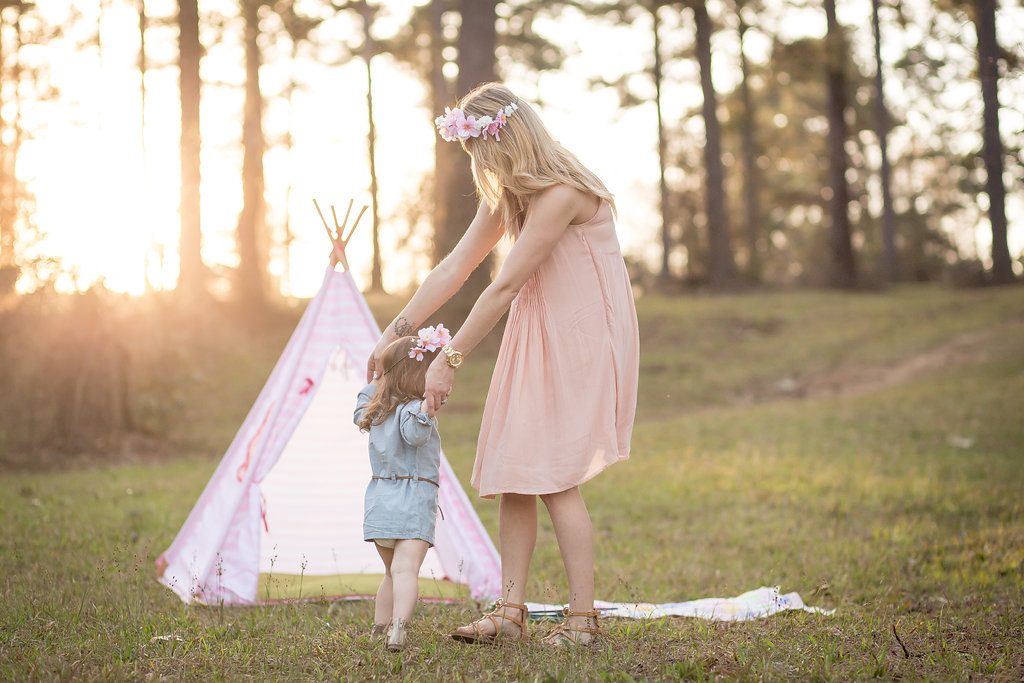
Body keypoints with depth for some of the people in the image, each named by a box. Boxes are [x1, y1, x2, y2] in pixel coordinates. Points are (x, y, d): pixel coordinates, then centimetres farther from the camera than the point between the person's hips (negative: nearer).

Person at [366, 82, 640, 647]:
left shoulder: (560, 195, -22)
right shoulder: (505, 196, 8)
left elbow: (504, 287, -22)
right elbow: (455, 267, 8)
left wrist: (450, 360, -18)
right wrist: (395, 332, 4)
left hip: (582, 340, -9)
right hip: (535, 340, 9)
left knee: (553, 475, -10)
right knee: (511, 472, 3)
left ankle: (582, 617, -3)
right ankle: (510, 610, 7)